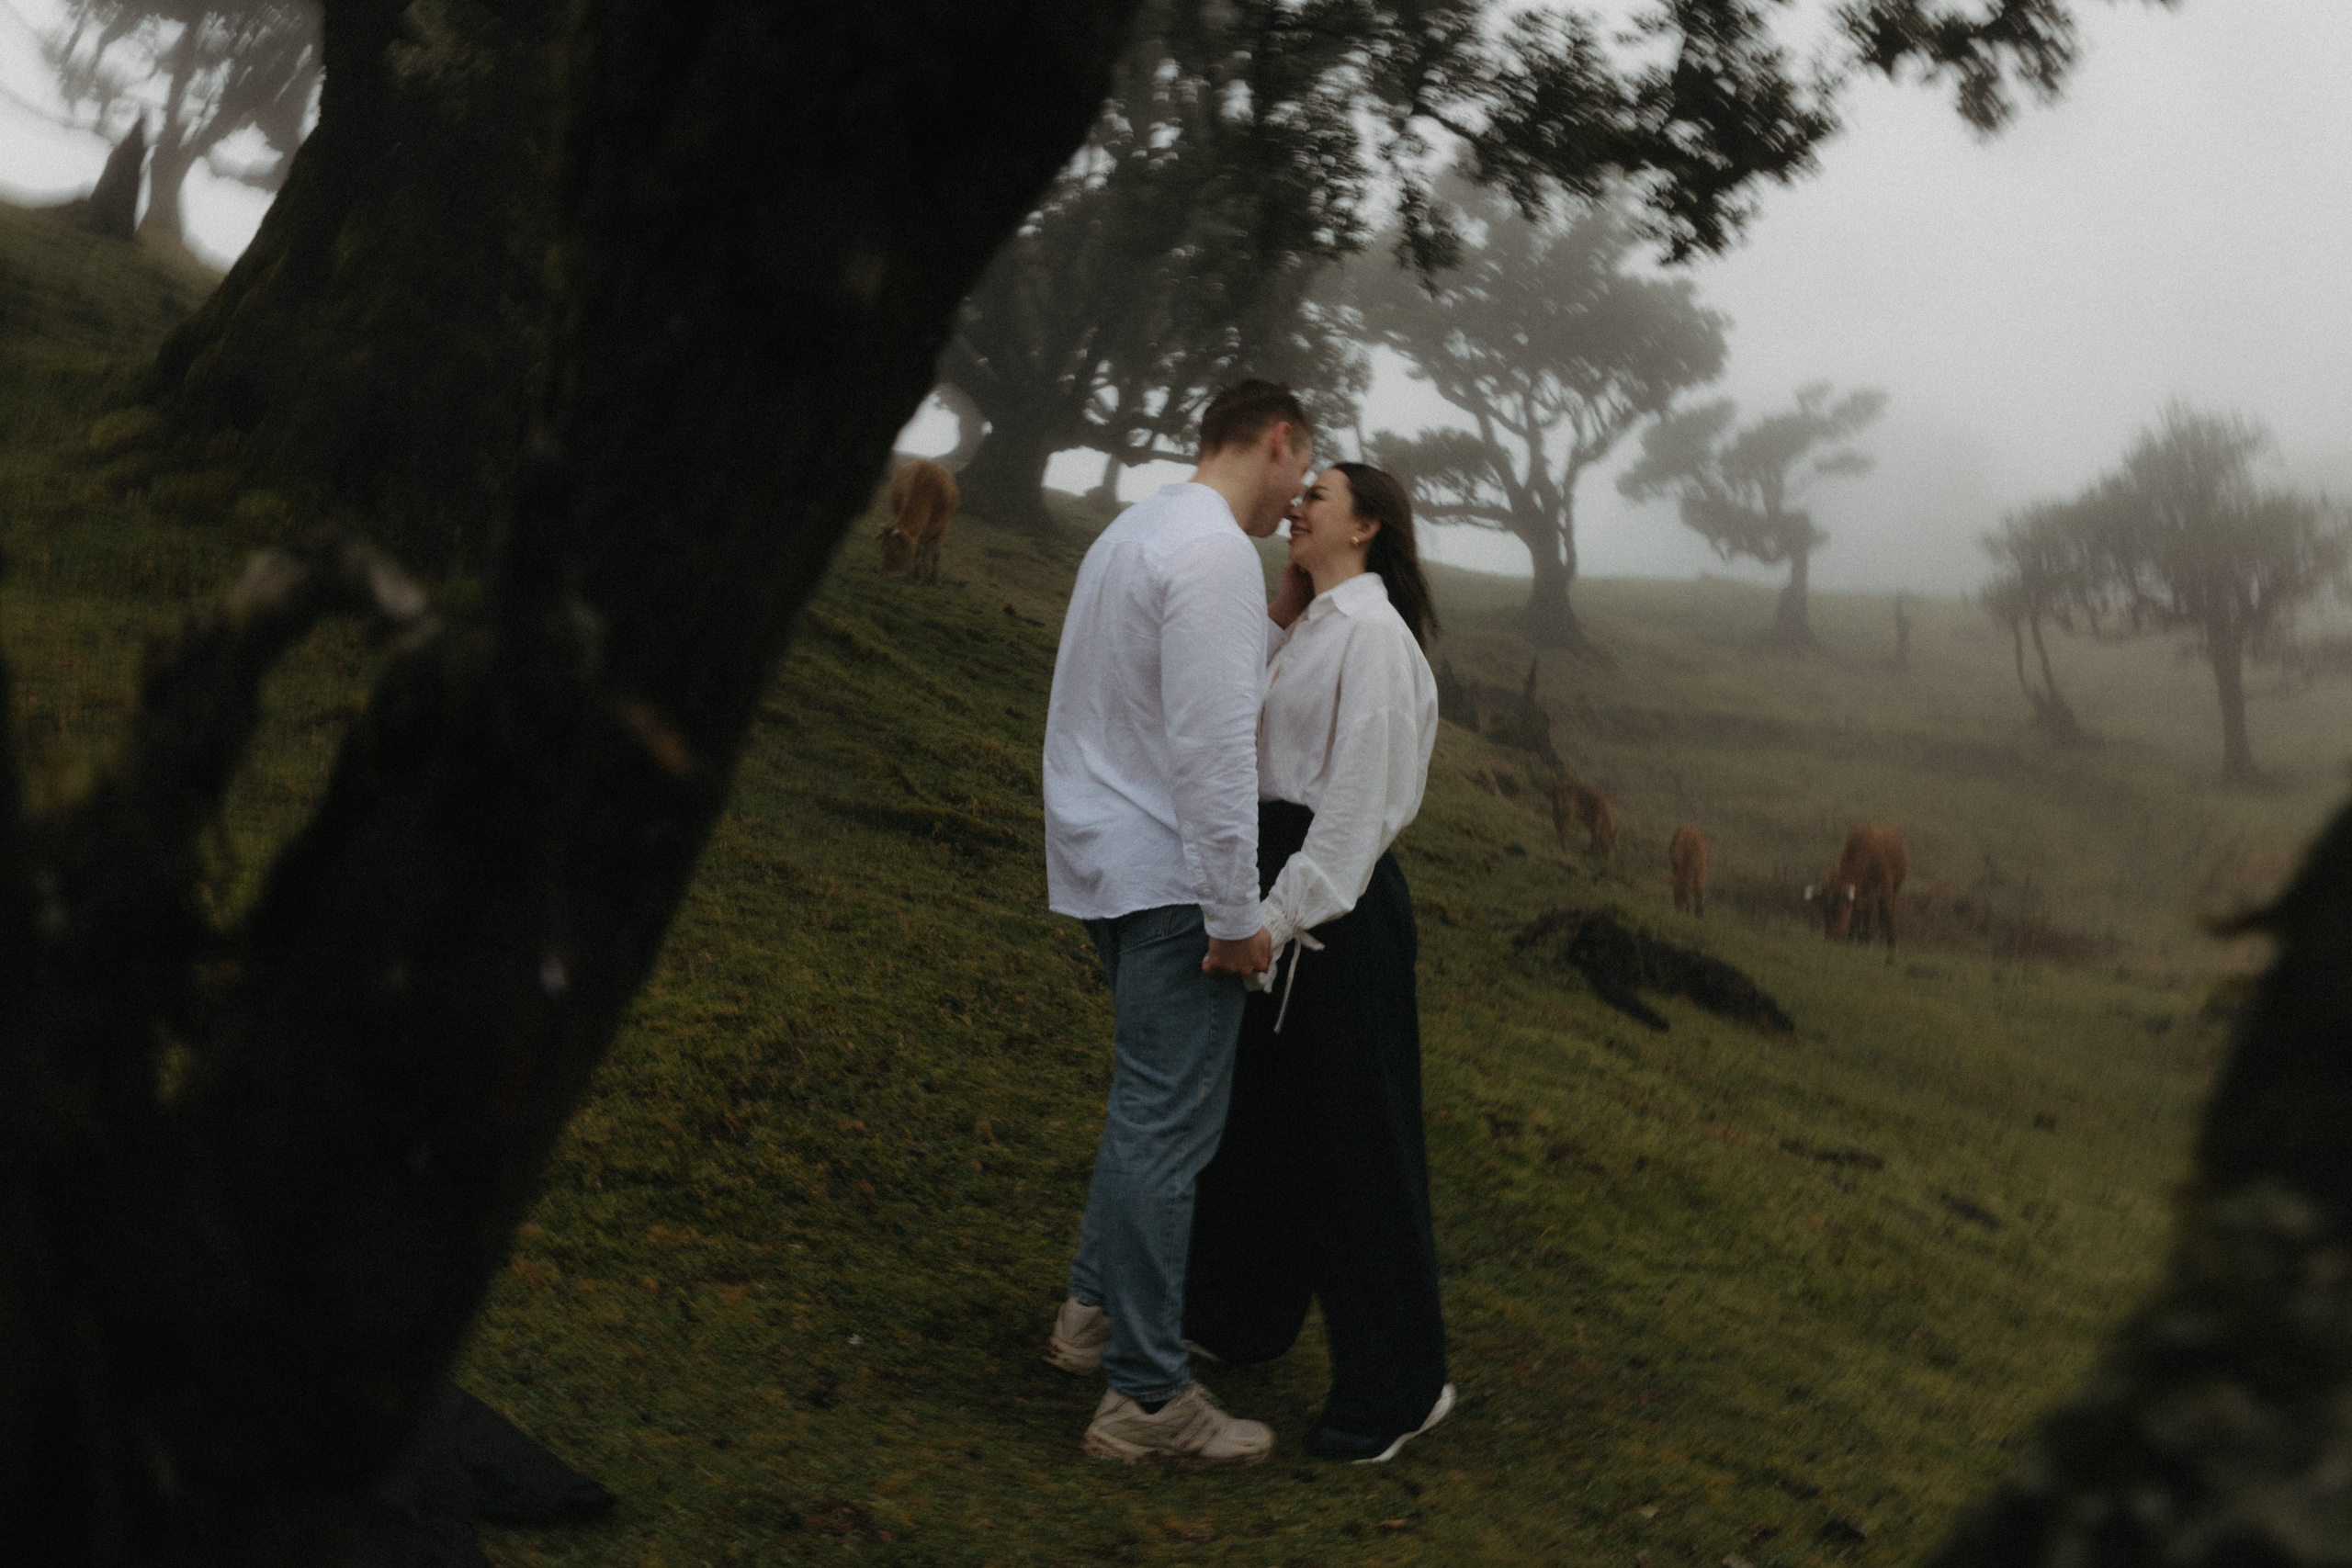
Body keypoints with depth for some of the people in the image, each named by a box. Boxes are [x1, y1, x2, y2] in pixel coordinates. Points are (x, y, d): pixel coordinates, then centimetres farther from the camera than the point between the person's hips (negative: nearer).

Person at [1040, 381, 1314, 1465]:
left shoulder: (1132, 532, 15)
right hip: (1170, 878, -10)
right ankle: (1147, 1397, -4)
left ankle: (1097, 1310, 30)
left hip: (1106, 859, 10)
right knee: (1168, 1123, -7)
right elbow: (1213, 745, -22)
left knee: (1153, 1101, 22)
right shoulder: (1218, 555, -17)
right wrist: (1236, 914, -20)